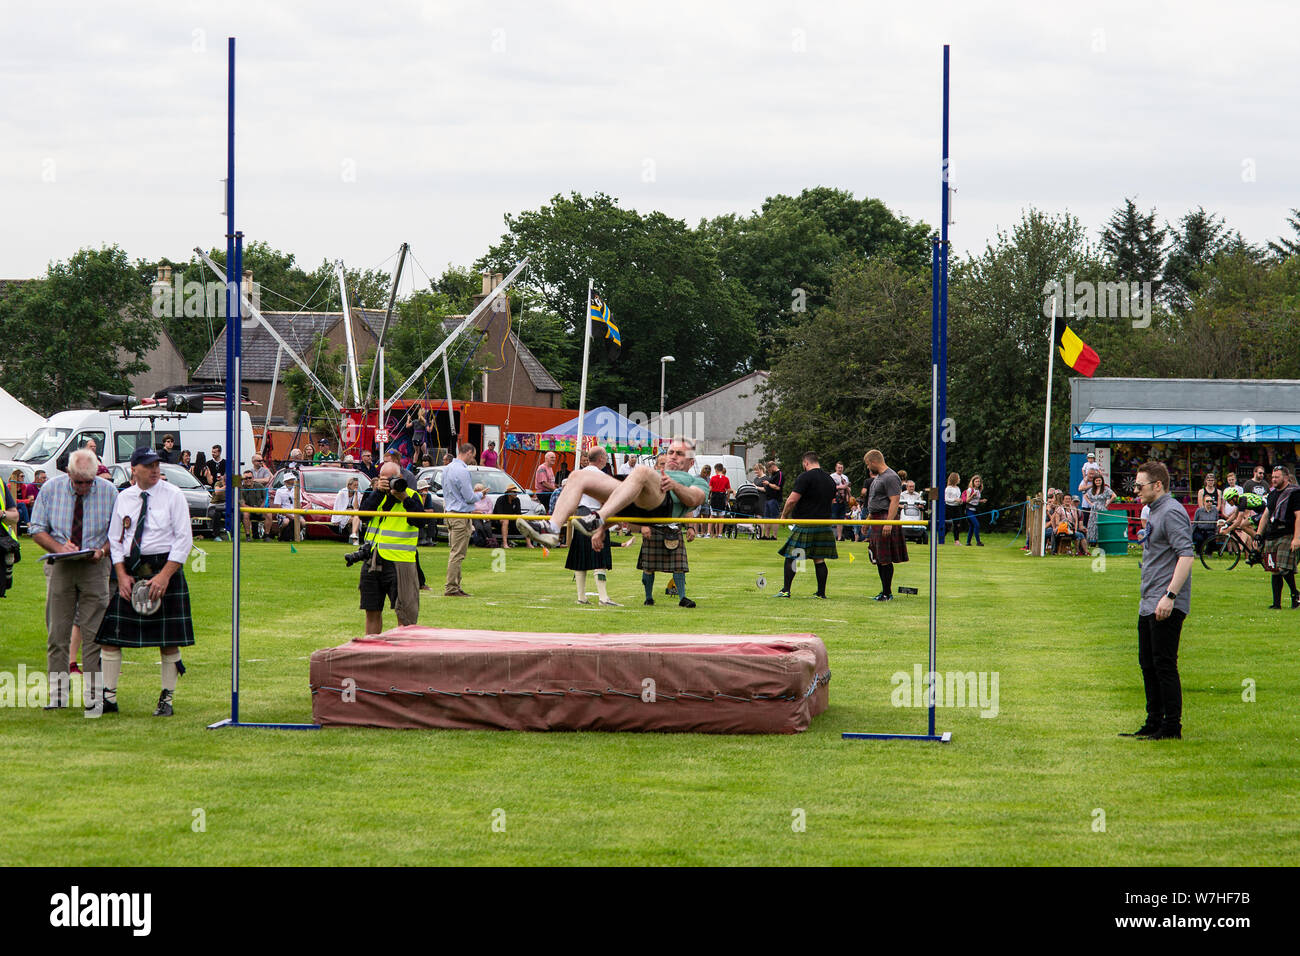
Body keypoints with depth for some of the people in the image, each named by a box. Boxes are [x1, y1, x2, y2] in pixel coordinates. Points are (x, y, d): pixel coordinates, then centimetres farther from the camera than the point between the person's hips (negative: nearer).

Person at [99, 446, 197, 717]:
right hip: (130, 570, 3)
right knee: (110, 634, -1)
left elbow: (184, 540, -6)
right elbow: (115, 539, 12)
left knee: (169, 639, -2)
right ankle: (108, 697, 7)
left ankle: (167, 699, 8)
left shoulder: (172, 495, -2)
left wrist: (164, 576, -14)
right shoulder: (123, 498, 8)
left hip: (165, 568, -3)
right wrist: (122, 576, -2)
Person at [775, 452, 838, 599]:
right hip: (824, 525, 6)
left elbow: (792, 499, -16)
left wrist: (784, 516, -3)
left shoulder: (805, 477, -11)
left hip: (804, 525, -6)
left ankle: (786, 590, -5)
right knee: (819, 560, 9)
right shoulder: (830, 480, 12)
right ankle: (821, 592, 8)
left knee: (791, 556, 0)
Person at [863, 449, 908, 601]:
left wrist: (889, 523, -26)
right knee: (879, 559, 11)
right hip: (876, 519, 10)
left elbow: (894, 501, -20)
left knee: (885, 560, -8)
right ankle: (885, 591, 15)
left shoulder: (890, 478, -12)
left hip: (886, 518, -10)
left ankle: (887, 593, -6)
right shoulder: (878, 477, 19)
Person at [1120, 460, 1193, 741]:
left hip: (1167, 607, -10)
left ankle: (1171, 728, -3)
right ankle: (1154, 723, 20)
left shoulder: (1172, 513, -14)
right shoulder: (1154, 513, 18)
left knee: (1164, 665, -7)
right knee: (1148, 665, 13)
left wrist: (1169, 596, -27)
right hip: (1149, 606, 10)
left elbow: (1186, 556, -22)